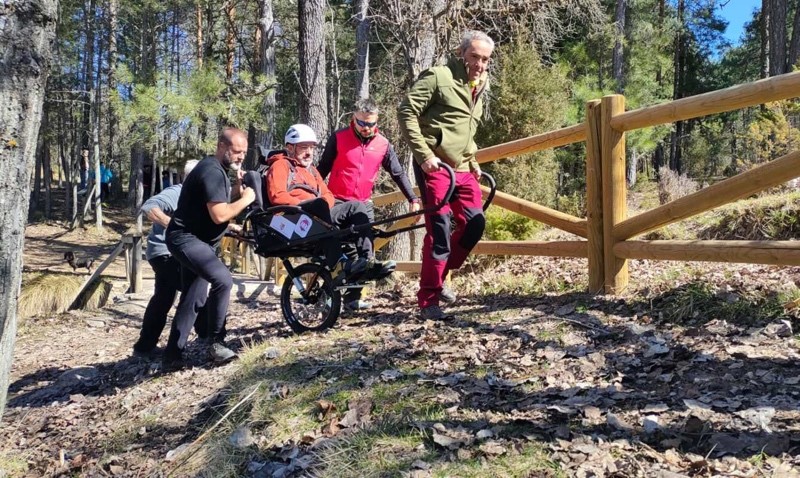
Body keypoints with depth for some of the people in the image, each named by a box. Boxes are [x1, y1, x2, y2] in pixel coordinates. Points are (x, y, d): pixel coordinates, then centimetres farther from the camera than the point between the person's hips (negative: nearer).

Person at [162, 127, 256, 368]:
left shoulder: (219, 170, 13)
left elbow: (222, 206, 13)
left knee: (193, 299, 14)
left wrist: (237, 188, 0)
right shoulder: (212, 171, -20)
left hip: (195, 240, 11)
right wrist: (246, 199, -15)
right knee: (223, 279, -28)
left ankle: (172, 354, 22)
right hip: (186, 239, -11)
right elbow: (219, 215, -27)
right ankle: (216, 343, -15)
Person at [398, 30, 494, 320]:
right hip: (435, 166, -8)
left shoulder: (478, 86, 17)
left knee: (475, 224, 3)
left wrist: (472, 161, 17)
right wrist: (424, 155, -18)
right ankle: (428, 301, 1)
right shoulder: (438, 77, -8)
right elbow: (406, 113, -13)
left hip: (462, 169, 8)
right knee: (439, 230, -9)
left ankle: (437, 277, 21)